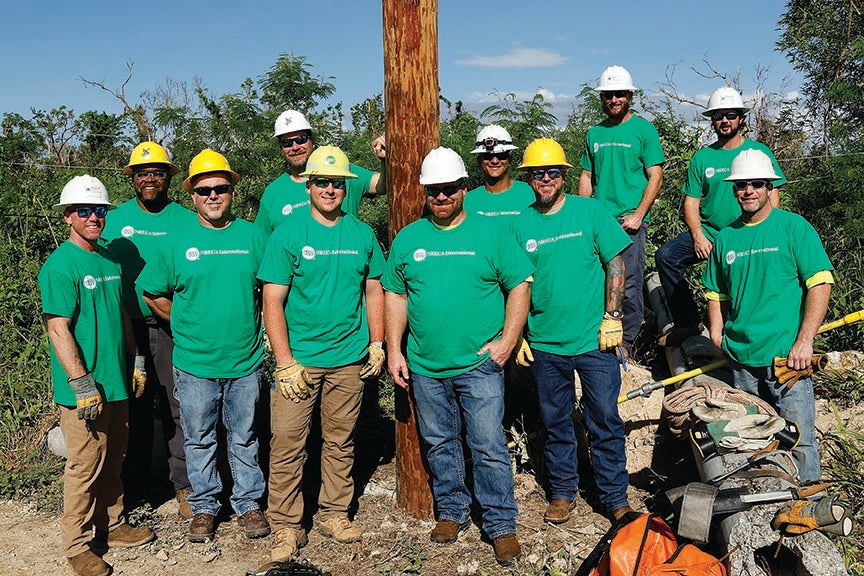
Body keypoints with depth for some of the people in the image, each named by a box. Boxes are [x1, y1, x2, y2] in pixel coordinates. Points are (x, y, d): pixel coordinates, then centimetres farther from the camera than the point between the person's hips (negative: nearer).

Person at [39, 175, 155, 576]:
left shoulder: (110, 259, 10)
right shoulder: (60, 265, -14)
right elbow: (58, 329, -18)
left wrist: (137, 362, 18)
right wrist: (83, 385, -21)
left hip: (116, 382, 7)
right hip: (83, 389, -7)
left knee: (113, 460, 18)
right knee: (84, 467, 2)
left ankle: (112, 525, 33)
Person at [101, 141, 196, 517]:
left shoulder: (185, 221, 0)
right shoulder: (115, 221, 7)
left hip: (174, 330, -2)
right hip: (127, 328, 2)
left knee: (179, 407, 2)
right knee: (133, 406, 12)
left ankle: (185, 485, 15)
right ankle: (133, 482, 28)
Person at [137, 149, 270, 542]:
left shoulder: (253, 237, 0)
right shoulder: (177, 244, -2)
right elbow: (152, 293, 7)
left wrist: (251, 322, 4)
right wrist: (187, 326, 6)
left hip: (246, 361, 0)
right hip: (194, 363, 0)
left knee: (244, 437, 14)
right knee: (199, 439, 13)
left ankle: (249, 502, 30)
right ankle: (204, 506, 30)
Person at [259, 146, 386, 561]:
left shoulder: (362, 234, 5)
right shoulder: (287, 235, -4)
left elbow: (374, 291, 13)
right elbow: (273, 302, -7)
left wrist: (377, 344, 7)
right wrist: (285, 363, -12)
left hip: (349, 358, 3)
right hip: (298, 358, -2)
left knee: (340, 441, 12)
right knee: (287, 442, 0)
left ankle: (335, 514, 28)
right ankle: (286, 526, 14)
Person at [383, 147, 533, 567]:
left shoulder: (492, 234, 0)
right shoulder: (407, 239, 7)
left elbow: (519, 286, 0)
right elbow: (395, 296, 11)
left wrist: (506, 342, -8)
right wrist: (394, 350, 4)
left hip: (479, 364, -3)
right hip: (425, 367, 3)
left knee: (489, 448, -1)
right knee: (439, 445, 15)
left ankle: (501, 525, 14)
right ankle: (451, 512, 32)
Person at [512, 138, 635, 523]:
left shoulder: (590, 211, -2)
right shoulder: (521, 224, 4)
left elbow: (615, 263, -1)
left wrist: (612, 317, -7)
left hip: (594, 339, -2)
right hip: (544, 343, 2)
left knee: (605, 420, 4)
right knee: (555, 422, 13)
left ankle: (615, 497, 19)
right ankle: (563, 491, 29)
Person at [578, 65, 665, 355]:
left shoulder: (644, 129, 2)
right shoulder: (595, 133, 14)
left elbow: (655, 178, -2)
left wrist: (638, 215, -12)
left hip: (630, 220, -4)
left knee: (629, 285, -4)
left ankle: (626, 341, 7)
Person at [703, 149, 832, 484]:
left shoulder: (794, 227, -2)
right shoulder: (725, 237, 9)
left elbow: (820, 283, -8)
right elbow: (716, 295, 17)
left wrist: (804, 341, -15)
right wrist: (717, 340, 7)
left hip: (786, 355, -4)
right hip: (741, 357, 4)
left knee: (798, 439, -2)